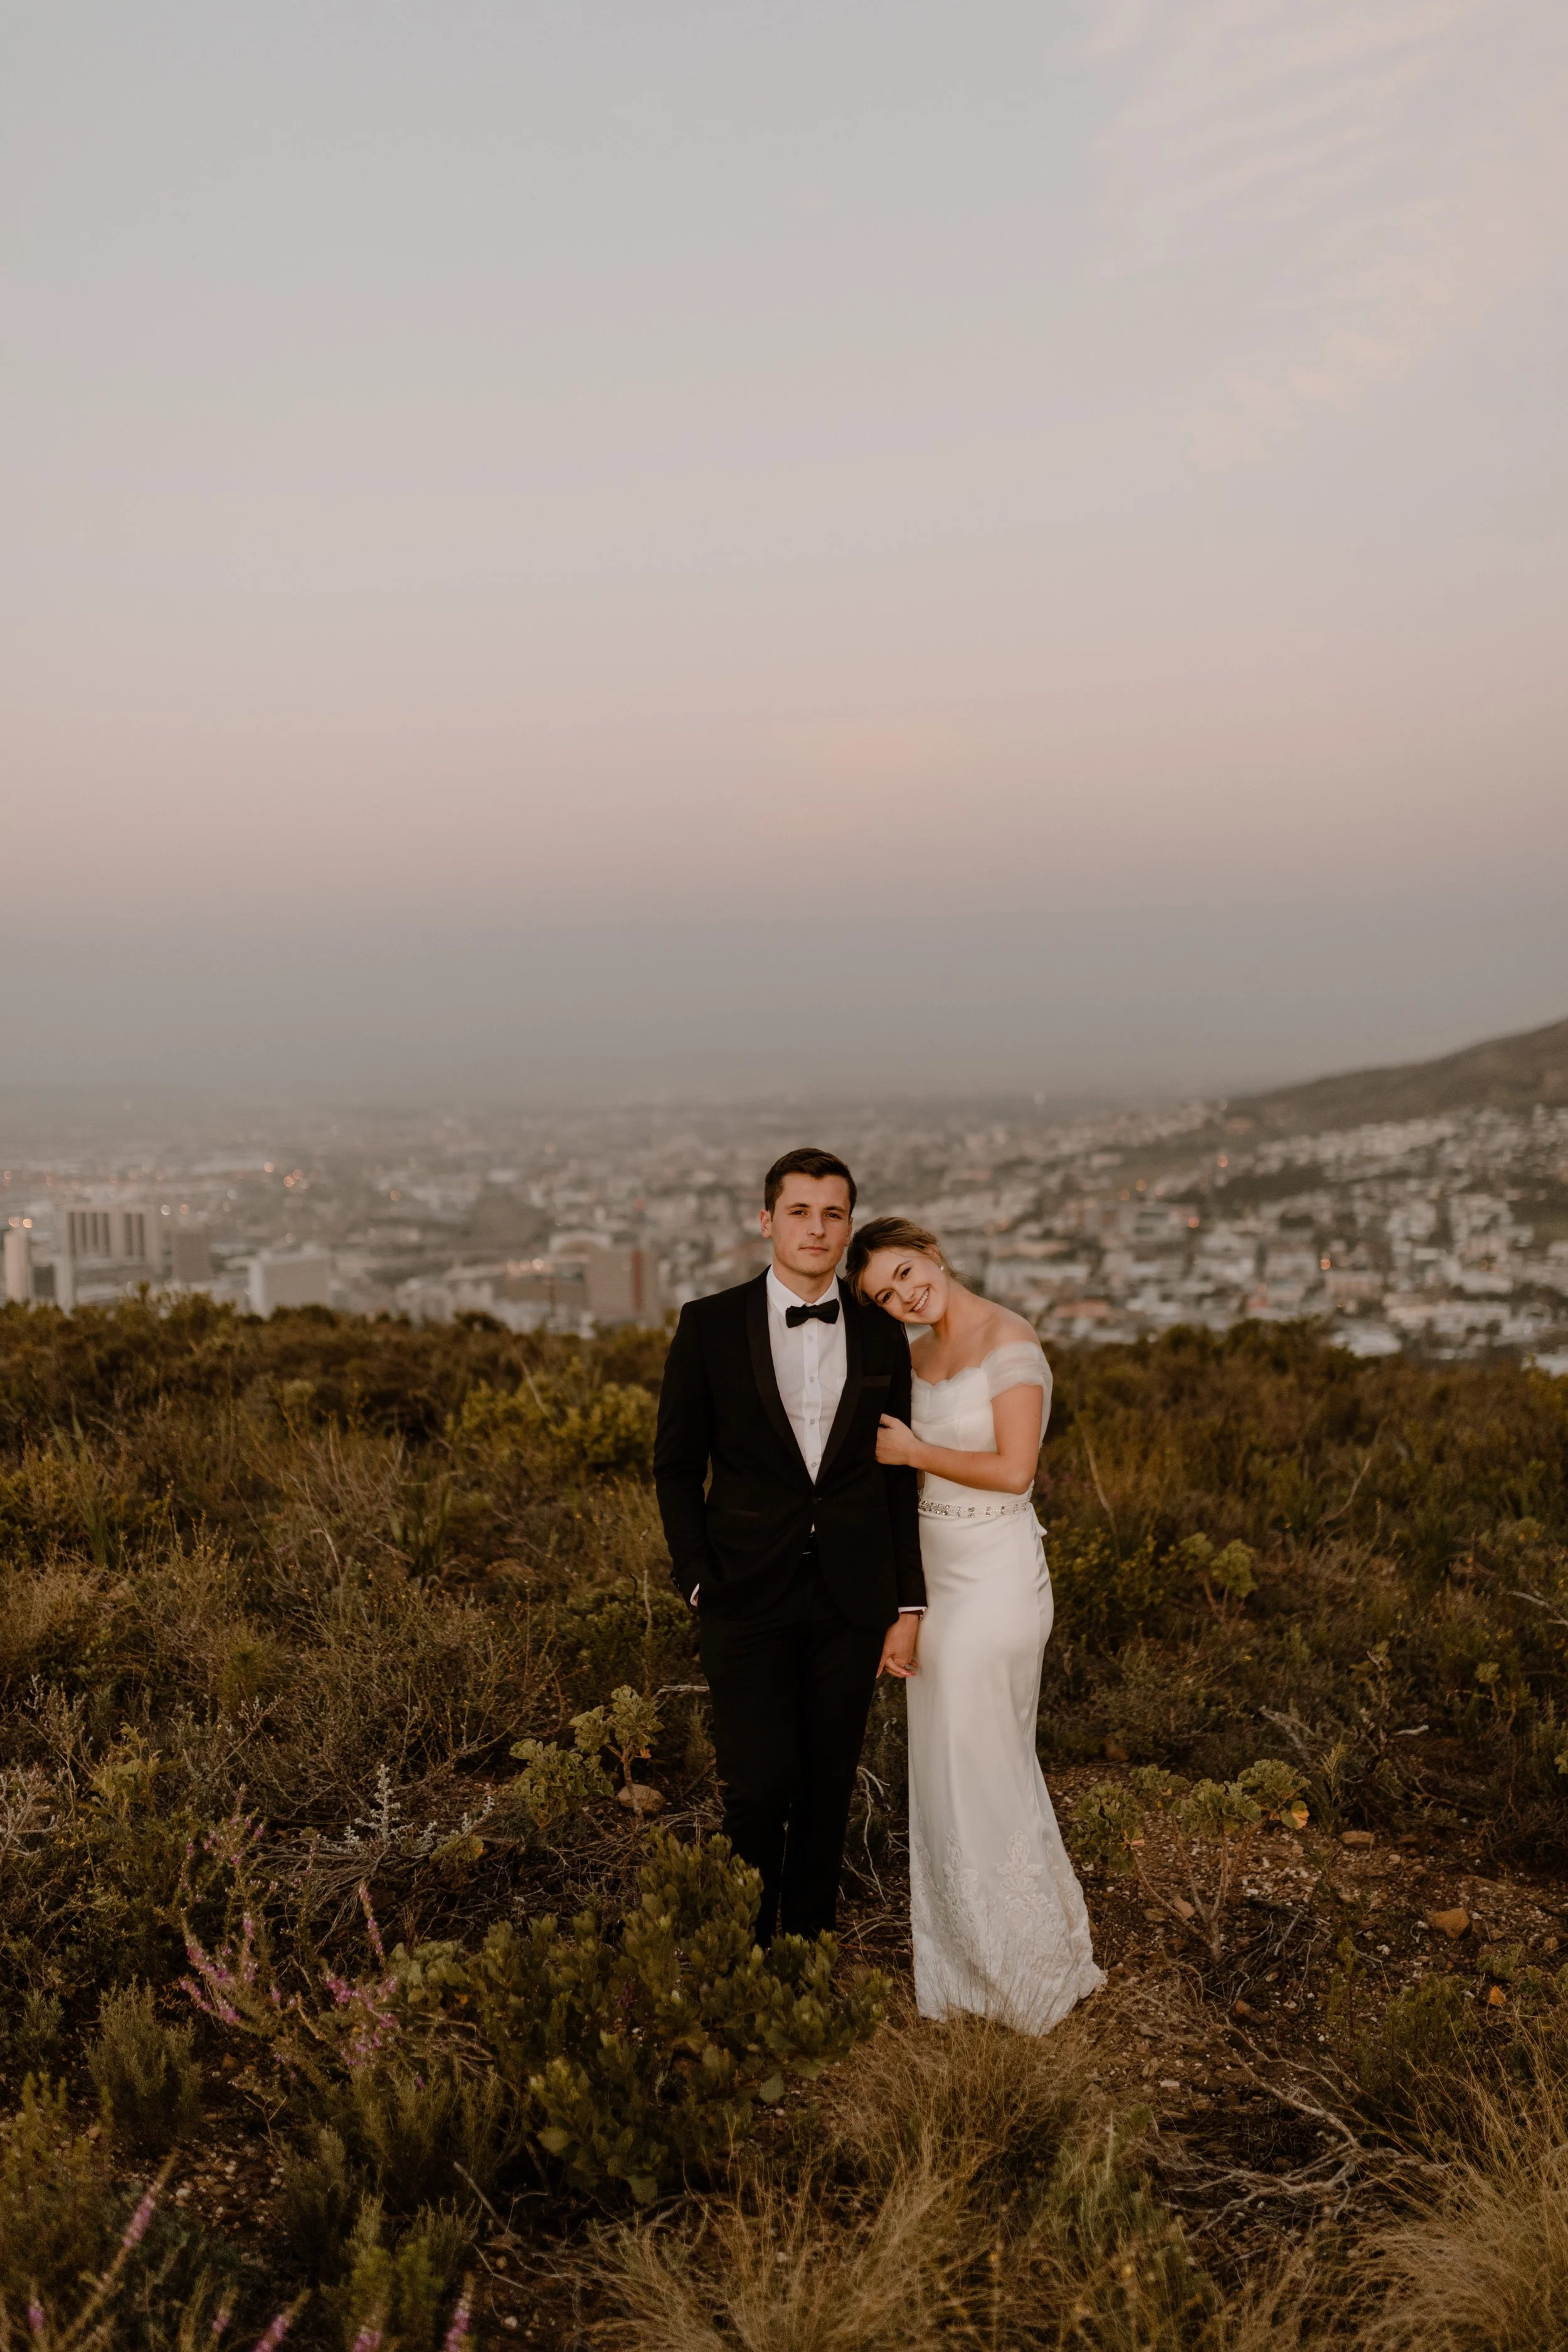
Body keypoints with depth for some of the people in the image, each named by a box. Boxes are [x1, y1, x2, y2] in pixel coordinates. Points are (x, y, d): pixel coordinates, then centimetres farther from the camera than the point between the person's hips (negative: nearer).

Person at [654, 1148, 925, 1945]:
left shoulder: (882, 1335, 5)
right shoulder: (710, 1325, -2)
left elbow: (898, 1476, 8)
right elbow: (677, 1465, 3)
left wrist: (909, 1607, 6)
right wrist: (698, 1580, -5)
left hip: (851, 1599, 3)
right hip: (748, 1597, -2)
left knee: (829, 1788, 9)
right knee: (759, 1788, -6)